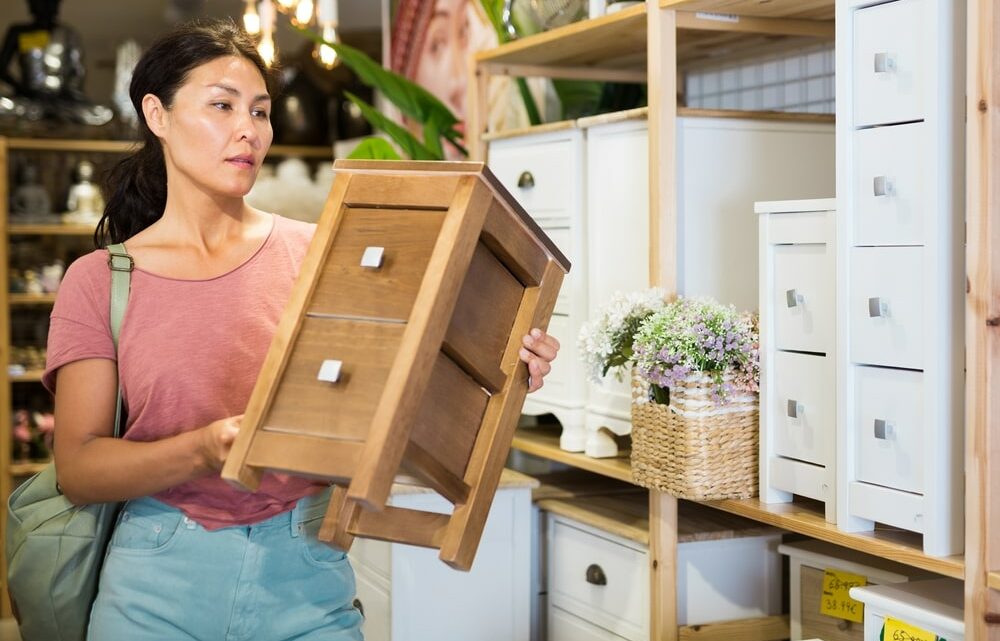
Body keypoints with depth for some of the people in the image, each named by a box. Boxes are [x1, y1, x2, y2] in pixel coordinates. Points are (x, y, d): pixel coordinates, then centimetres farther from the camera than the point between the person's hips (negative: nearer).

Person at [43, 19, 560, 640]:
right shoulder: (97, 281, 0)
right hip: (162, 587, 0)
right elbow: (78, 467, -6)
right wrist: (207, 449, -23)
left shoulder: (314, 254, 1)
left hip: (309, 574, 1)